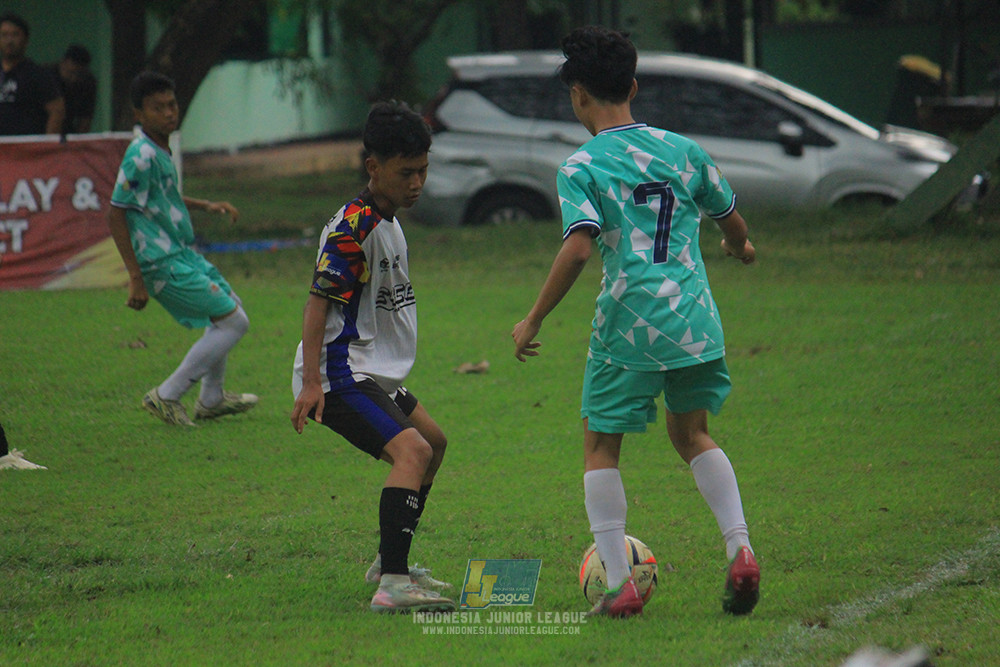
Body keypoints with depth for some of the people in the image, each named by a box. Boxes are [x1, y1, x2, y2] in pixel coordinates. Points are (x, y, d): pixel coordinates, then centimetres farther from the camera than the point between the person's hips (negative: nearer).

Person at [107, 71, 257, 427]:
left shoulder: (161, 149, 10)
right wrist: (136, 278, -24)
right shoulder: (141, 155, -20)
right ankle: (166, 396, -2)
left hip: (183, 255, 10)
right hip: (164, 263, -10)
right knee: (233, 321, -8)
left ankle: (210, 400, 34)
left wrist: (206, 206, 19)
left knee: (232, 308, 23)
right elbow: (116, 214, -23)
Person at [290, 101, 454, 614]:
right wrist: (312, 383, -29)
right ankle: (393, 584, -37)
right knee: (411, 450, -27)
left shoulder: (387, 222, 14)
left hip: (376, 373, 11)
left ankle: (391, 562, 37)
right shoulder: (353, 226, -17)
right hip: (342, 376, -11)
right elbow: (318, 301, -23)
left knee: (433, 442, 27)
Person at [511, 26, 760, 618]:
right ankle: (741, 551, 4)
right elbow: (734, 225, 17)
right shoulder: (680, 149, 8)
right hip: (694, 321, 4)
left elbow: (577, 249, -19)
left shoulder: (580, 169, -6)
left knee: (601, 446, 11)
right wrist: (740, 248, 41)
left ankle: (620, 585, 3)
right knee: (692, 434, 22)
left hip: (628, 325, -4)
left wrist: (534, 321, -10)